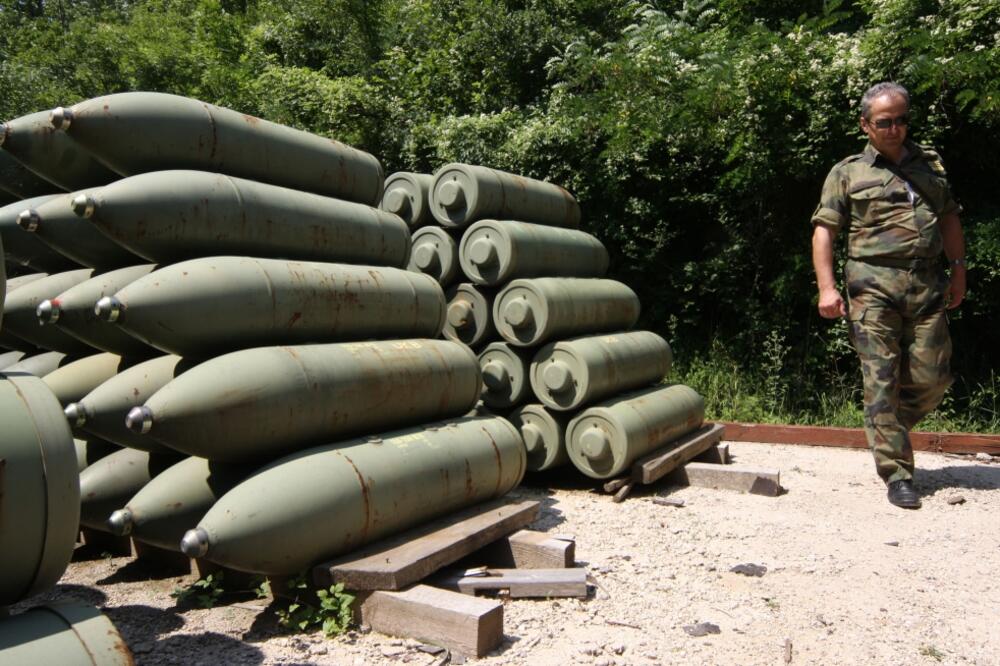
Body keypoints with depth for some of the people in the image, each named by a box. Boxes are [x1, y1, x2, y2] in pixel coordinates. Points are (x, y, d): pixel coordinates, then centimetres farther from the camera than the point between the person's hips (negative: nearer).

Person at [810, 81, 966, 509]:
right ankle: (897, 475, 1)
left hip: (927, 285, 4)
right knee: (881, 381, -5)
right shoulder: (848, 173, 8)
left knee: (932, 378, 2)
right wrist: (826, 287, -10)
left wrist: (958, 270, 15)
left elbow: (950, 219, 25)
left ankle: (887, 430, 29)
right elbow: (824, 231, 0)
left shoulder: (931, 165, 21)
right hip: (874, 286, -4)